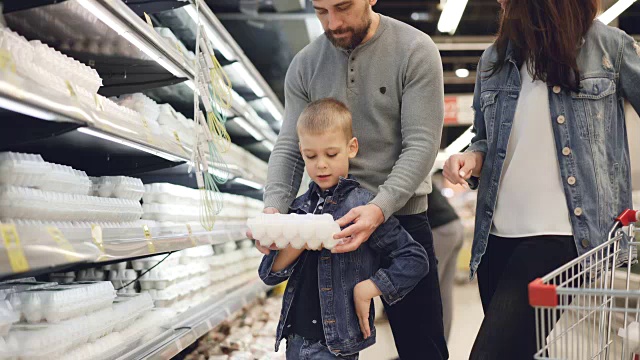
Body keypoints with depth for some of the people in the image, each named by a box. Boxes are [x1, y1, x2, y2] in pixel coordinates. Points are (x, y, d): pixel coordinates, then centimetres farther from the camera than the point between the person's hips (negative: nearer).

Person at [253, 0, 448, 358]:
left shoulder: (416, 51, -9)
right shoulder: (305, 65, 3)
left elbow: (422, 144, -15)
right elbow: (289, 147, 0)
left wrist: (379, 208, -29)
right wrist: (274, 208, -18)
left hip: (401, 217, -3)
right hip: (329, 222, 3)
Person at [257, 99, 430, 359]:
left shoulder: (363, 206, -10)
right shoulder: (299, 208, 4)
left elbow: (415, 259, -10)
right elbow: (269, 274, 3)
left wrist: (367, 289, -14)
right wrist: (297, 244, -14)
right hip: (295, 339, 5)